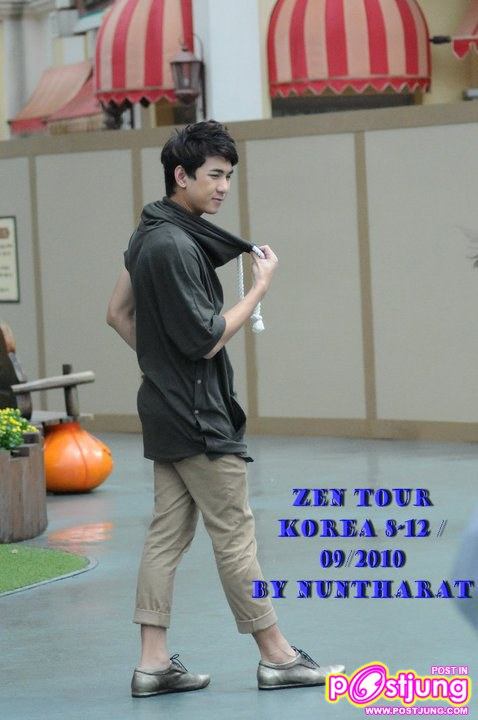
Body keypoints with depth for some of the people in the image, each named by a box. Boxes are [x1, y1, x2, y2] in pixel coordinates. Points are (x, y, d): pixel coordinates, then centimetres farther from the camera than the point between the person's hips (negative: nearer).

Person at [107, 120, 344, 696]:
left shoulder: (148, 236, 10)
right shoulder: (176, 244, -20)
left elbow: (118, 314, 20)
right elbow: (208, 339, -20)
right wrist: (261, 287, -12)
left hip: (166, 409, 10)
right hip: (198, 416, -10)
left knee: (167, 534, 8)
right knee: (235, 535, -2)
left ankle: (153, 664, 9)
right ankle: (277, 658, 6)